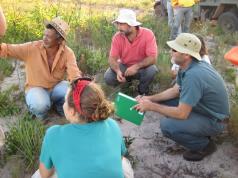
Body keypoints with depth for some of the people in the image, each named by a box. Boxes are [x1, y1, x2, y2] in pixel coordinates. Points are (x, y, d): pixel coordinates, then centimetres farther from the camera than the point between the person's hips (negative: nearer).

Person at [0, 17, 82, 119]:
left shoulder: (67, 53, -17)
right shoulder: (32, 48, -19)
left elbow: (75, 76, -27)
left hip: (56, 87, 2)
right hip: (36, 88, -2)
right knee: (40, 105, -35)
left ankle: (61, 106, 6)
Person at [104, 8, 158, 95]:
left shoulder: (148, 34, -23)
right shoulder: (117, 37, -15)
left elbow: (152, 58, -27)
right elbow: (112, 58, -16)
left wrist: (137, 66, -40)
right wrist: (118, 71, -36)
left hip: (142, 67, -2)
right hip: (124, 66, 2)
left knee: (151, 70, -34)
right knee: (108, 78, -22)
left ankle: (142, 91, -2)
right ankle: (127, 79, 12)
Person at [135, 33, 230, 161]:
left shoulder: (193, 75, -34)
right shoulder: (188, 66, -4)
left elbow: (181, 114, -31)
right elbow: (175, 91, 8)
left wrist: (151, 106, -22)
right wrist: (150, 98, -2)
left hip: (213, 120, -9)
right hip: (203, 108, 9)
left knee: (167, 126, -25)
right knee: (164, 101, 6)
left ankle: (204, 145, -1)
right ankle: (197, 130, 16)